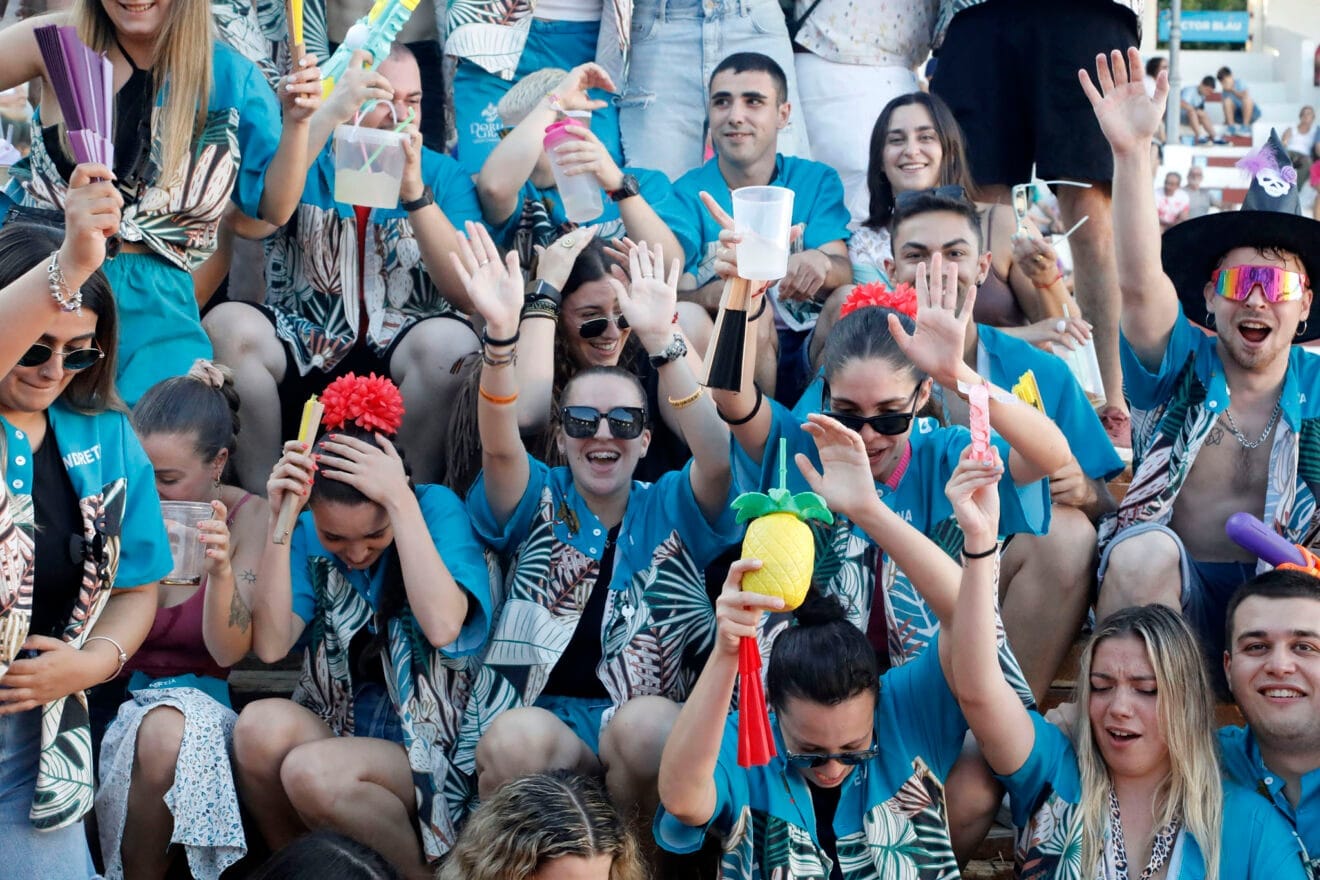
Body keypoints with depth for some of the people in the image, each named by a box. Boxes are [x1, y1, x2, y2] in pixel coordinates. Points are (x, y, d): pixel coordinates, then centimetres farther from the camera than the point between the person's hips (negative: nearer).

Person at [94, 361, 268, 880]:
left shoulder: (249, 518, -3)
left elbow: (228, 652, -8)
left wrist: (222, 570, -27)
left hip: (192, 698, -1)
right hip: (109, 696, 1)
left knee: (164, 732, -35)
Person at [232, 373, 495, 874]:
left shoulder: (438, 509, -9)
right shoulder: (309, 531, -1)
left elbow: (443, 627, -26)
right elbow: (270, 646, -12)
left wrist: (402, 501, -27)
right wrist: (279, 522, -19)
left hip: (427, 753, -3)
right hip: (335, 728, 3)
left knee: (312, 772, -31)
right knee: (261, 725, -28)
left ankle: (421, 874, -6)